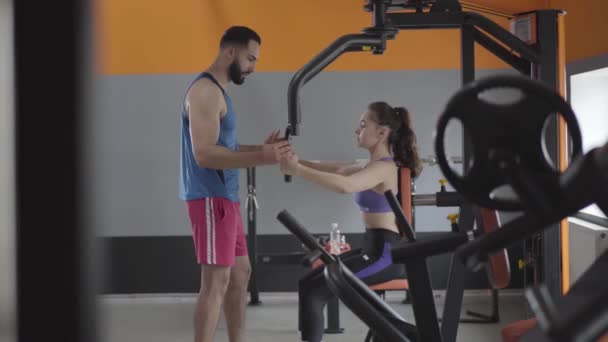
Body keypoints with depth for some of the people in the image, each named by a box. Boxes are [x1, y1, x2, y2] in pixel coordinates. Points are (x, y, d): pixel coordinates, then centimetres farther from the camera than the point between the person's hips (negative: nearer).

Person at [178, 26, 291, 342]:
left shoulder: (218, 90, 17)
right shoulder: (205, 91, -15)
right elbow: (204, 154, -24)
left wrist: (260, 148, 8)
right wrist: (260, 158, -29)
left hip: (224, 196, 11)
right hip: (210, 197, -11)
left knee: (240, 274, 15)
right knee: (216, 282, -10)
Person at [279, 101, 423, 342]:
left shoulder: (383, 168, -16)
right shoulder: (373, 166, 16)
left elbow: (343, 186, -35)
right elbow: (334, 170, 9)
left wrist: (297, 170, -31)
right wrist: (298, 162, -8)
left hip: (385, 255, -10)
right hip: (375, 250, 10)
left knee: (312, 291, -16)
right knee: (310, 283, 13)